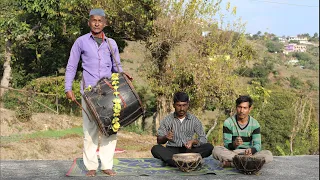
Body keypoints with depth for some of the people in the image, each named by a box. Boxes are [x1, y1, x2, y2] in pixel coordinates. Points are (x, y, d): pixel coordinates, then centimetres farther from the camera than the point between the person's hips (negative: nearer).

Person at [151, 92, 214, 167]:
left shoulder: (194, 120, 6)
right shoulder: (167, 120, 5)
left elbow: (203, 139, 5)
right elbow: (159, 141, 3)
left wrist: (193, 141, -17)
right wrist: (165, 138, -20)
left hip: (189, 150, 1)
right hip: (172, 150, 0)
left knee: (209, 147, -25)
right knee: (155, 149, -30)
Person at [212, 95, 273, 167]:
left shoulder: (254, 124, 1)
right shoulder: (228, 122, -4)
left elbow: (257, 145, -6)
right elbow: (226, 145, -10)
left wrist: (251, 150, -30)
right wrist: (234, 144, -33)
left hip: (249, 154, 2)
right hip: (232, 153, -2)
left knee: (268, 155, -25)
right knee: (216, 150, -31)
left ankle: (231, 163, -29)